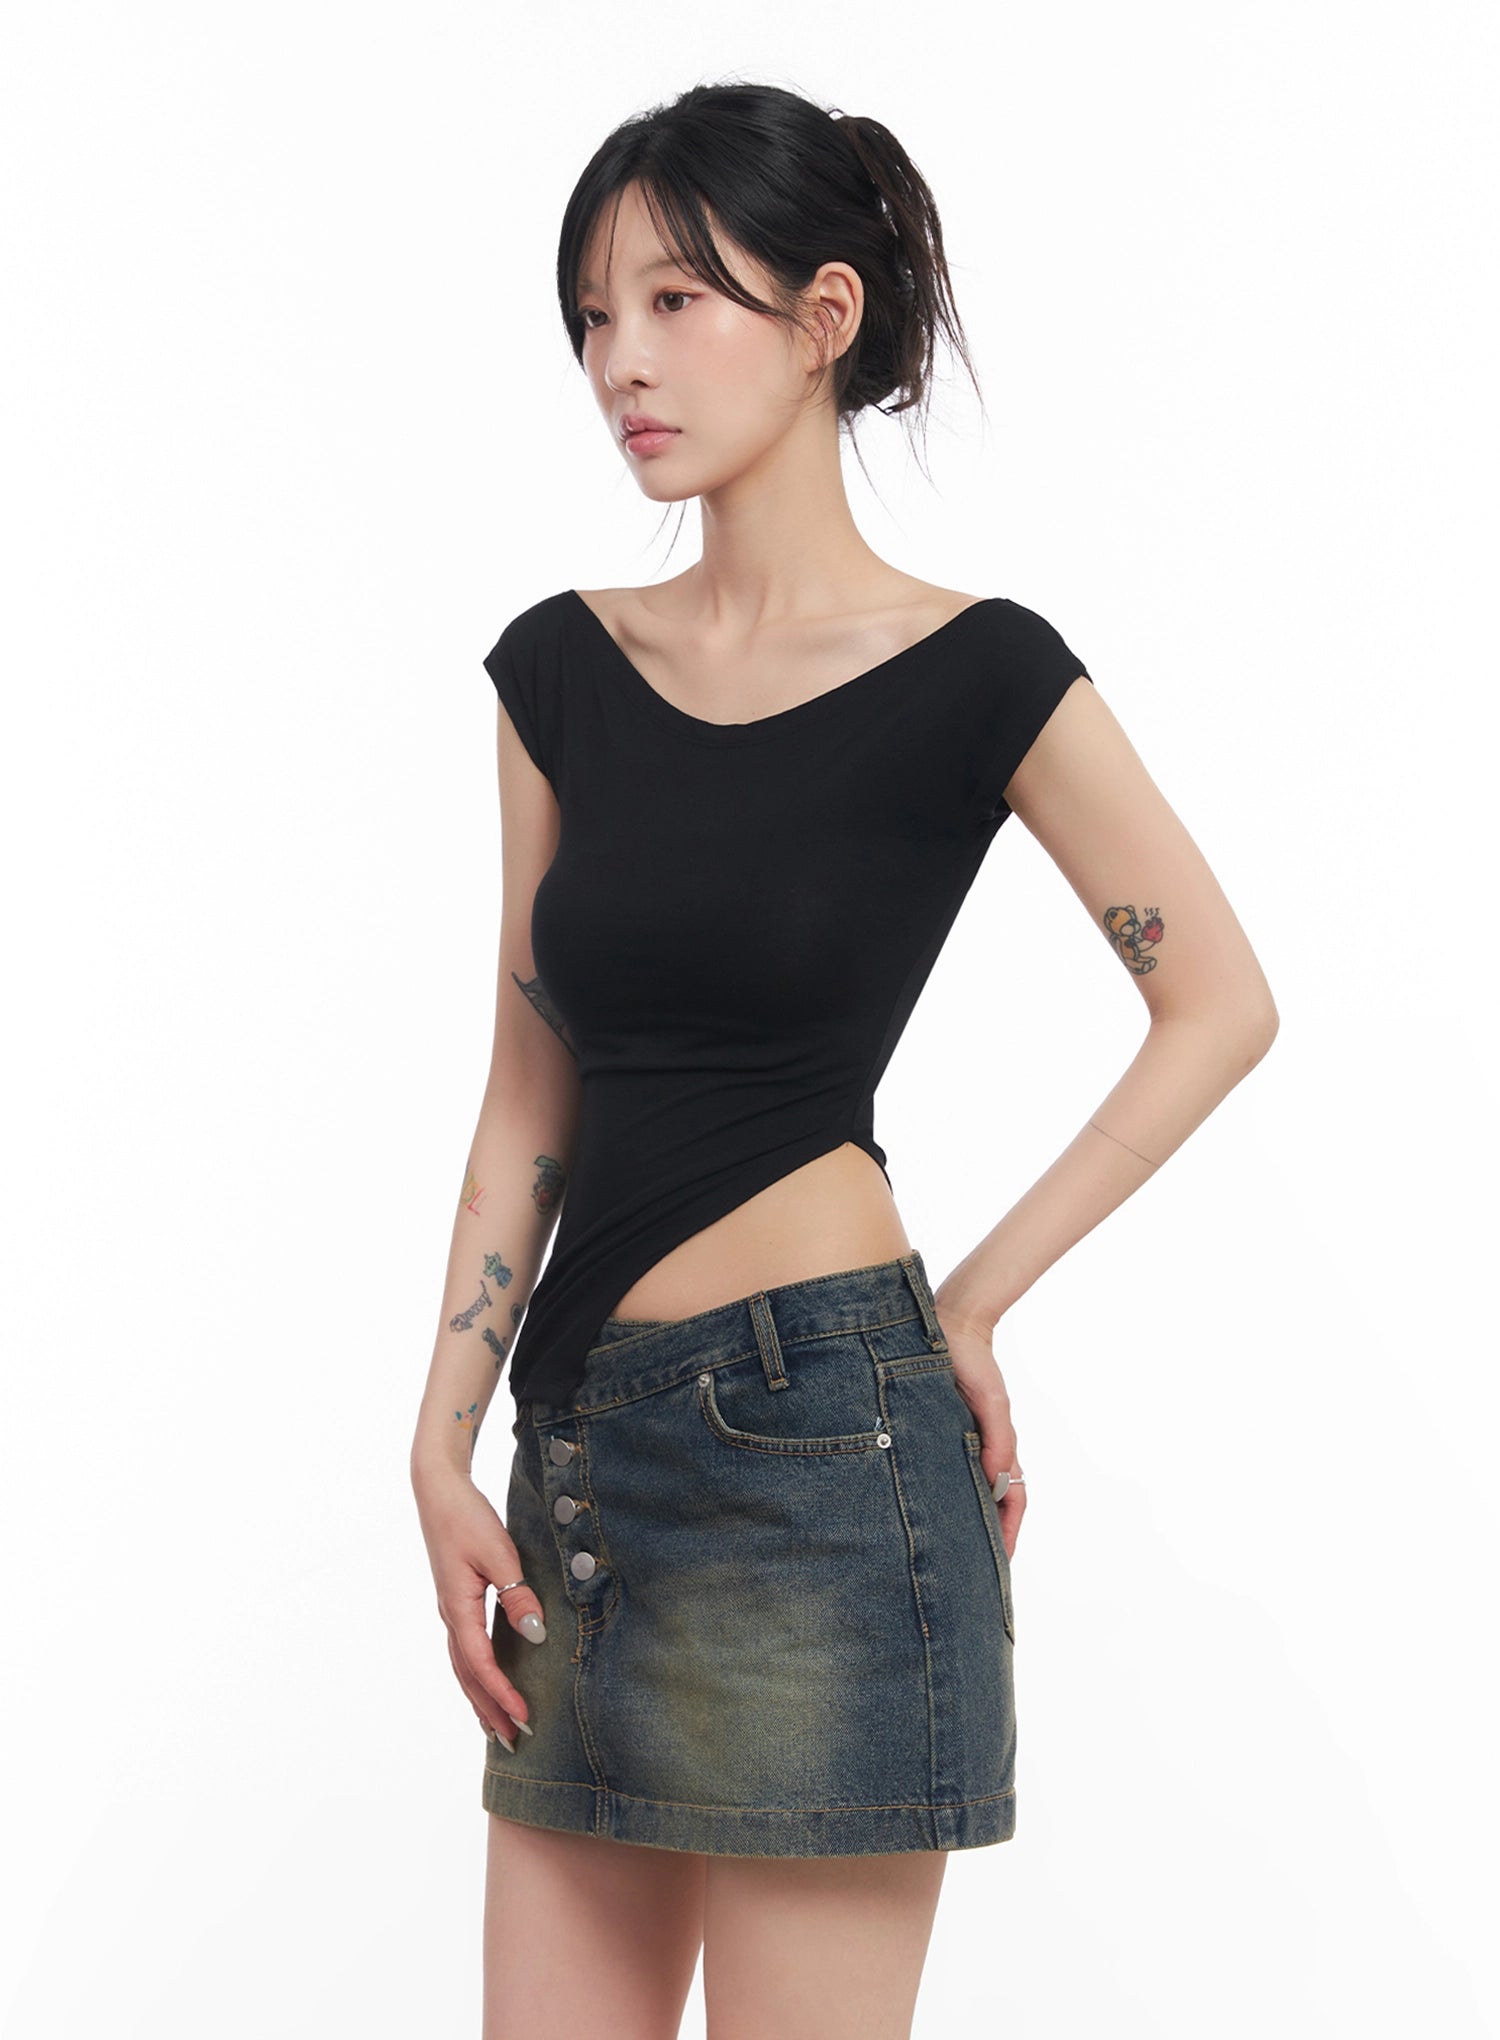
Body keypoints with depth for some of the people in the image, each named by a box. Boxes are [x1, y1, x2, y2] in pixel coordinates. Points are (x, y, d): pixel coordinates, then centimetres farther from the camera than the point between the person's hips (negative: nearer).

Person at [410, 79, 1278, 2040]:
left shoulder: (975, 673, -6)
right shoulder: (562, 666, 9)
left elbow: (1222, 1003, 1)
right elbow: (529, 1093, 10)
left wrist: (975, 1299, -2)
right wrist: (448, 1446, 5)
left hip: (815, 1435, -6)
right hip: (584, 1439, 6)